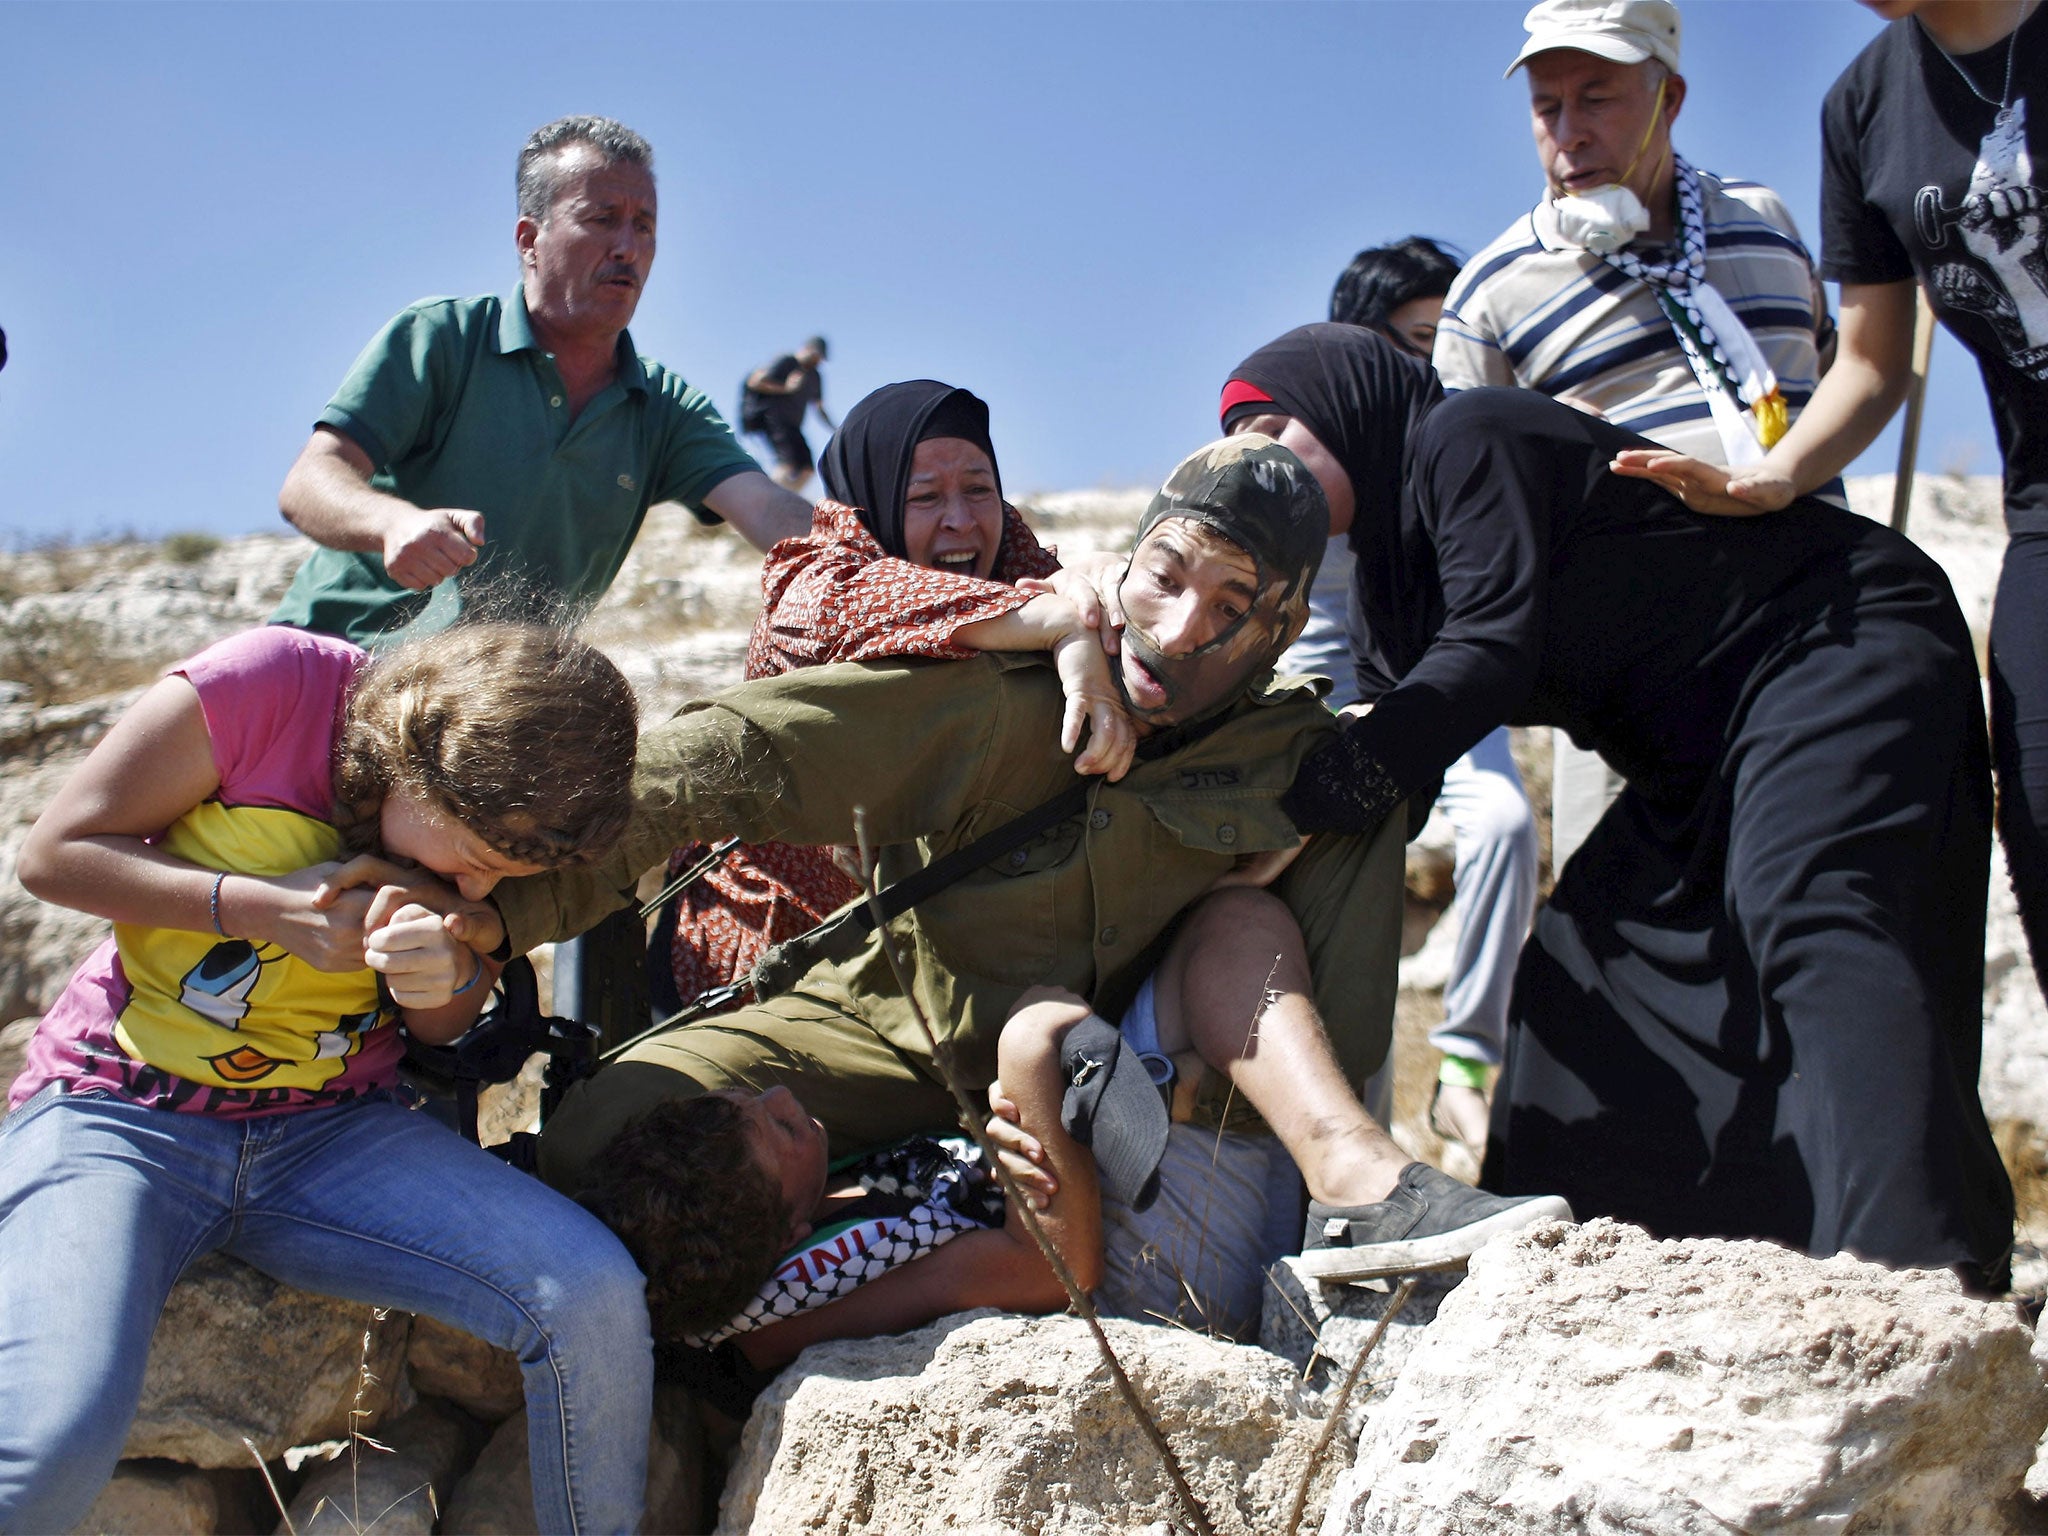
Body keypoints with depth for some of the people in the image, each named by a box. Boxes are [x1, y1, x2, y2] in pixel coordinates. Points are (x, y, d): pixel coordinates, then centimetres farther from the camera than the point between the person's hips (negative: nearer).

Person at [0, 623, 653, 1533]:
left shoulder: (509, 811, 0)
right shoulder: (270, 685, -14)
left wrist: (449, 975, -14)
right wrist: (263, 909, -20)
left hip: (331, 1133, 4)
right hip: (119, 1110, -3)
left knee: (594, 1300, -21)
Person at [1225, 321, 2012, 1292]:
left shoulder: (1464, 437, -13)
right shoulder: (1387, 572, 15)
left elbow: (1492, 651, -24)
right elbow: (1389, 749, 10)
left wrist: (1306, 806, -26)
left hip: (1842, 650, -10)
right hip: (1705, 754, 10)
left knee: (1806, 916, -30)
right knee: (1586, 965, 3)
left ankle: (1919, 1269, -43)